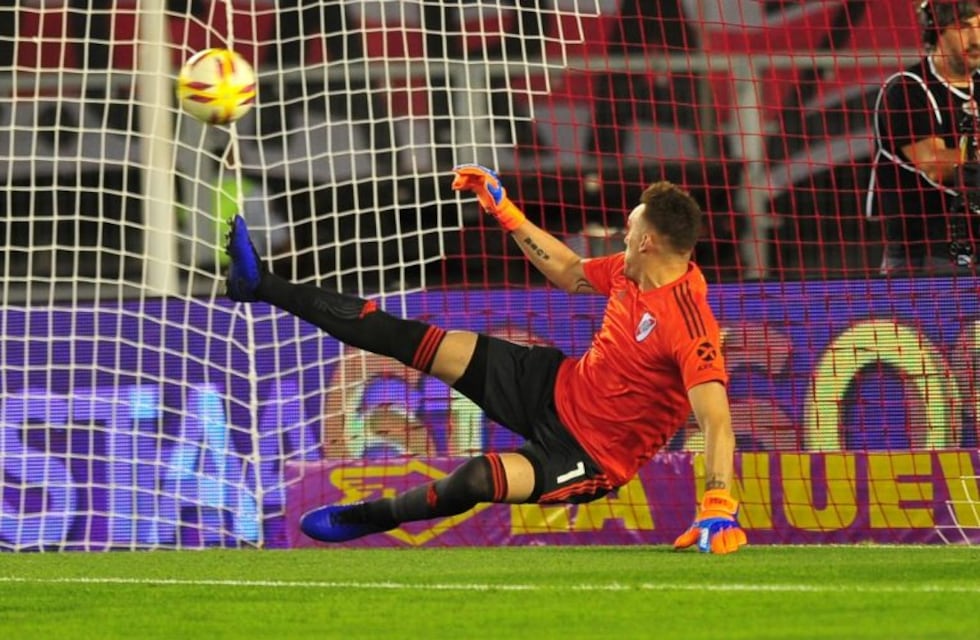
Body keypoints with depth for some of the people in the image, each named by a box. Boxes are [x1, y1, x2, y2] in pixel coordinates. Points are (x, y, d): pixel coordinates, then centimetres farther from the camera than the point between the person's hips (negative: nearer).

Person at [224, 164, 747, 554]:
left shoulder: (689, 326, -30)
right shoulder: (631, 272, -4)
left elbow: (716, 419, -37)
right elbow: (570, 274, 17)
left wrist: (718, 506, -50)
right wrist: (504, 211, 16)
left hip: (590, 455, -8)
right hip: (557, 386, 8)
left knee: (478, 479, -31)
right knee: (420, 342, 2)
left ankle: (370, 517, 2)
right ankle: (262, 286, 6)